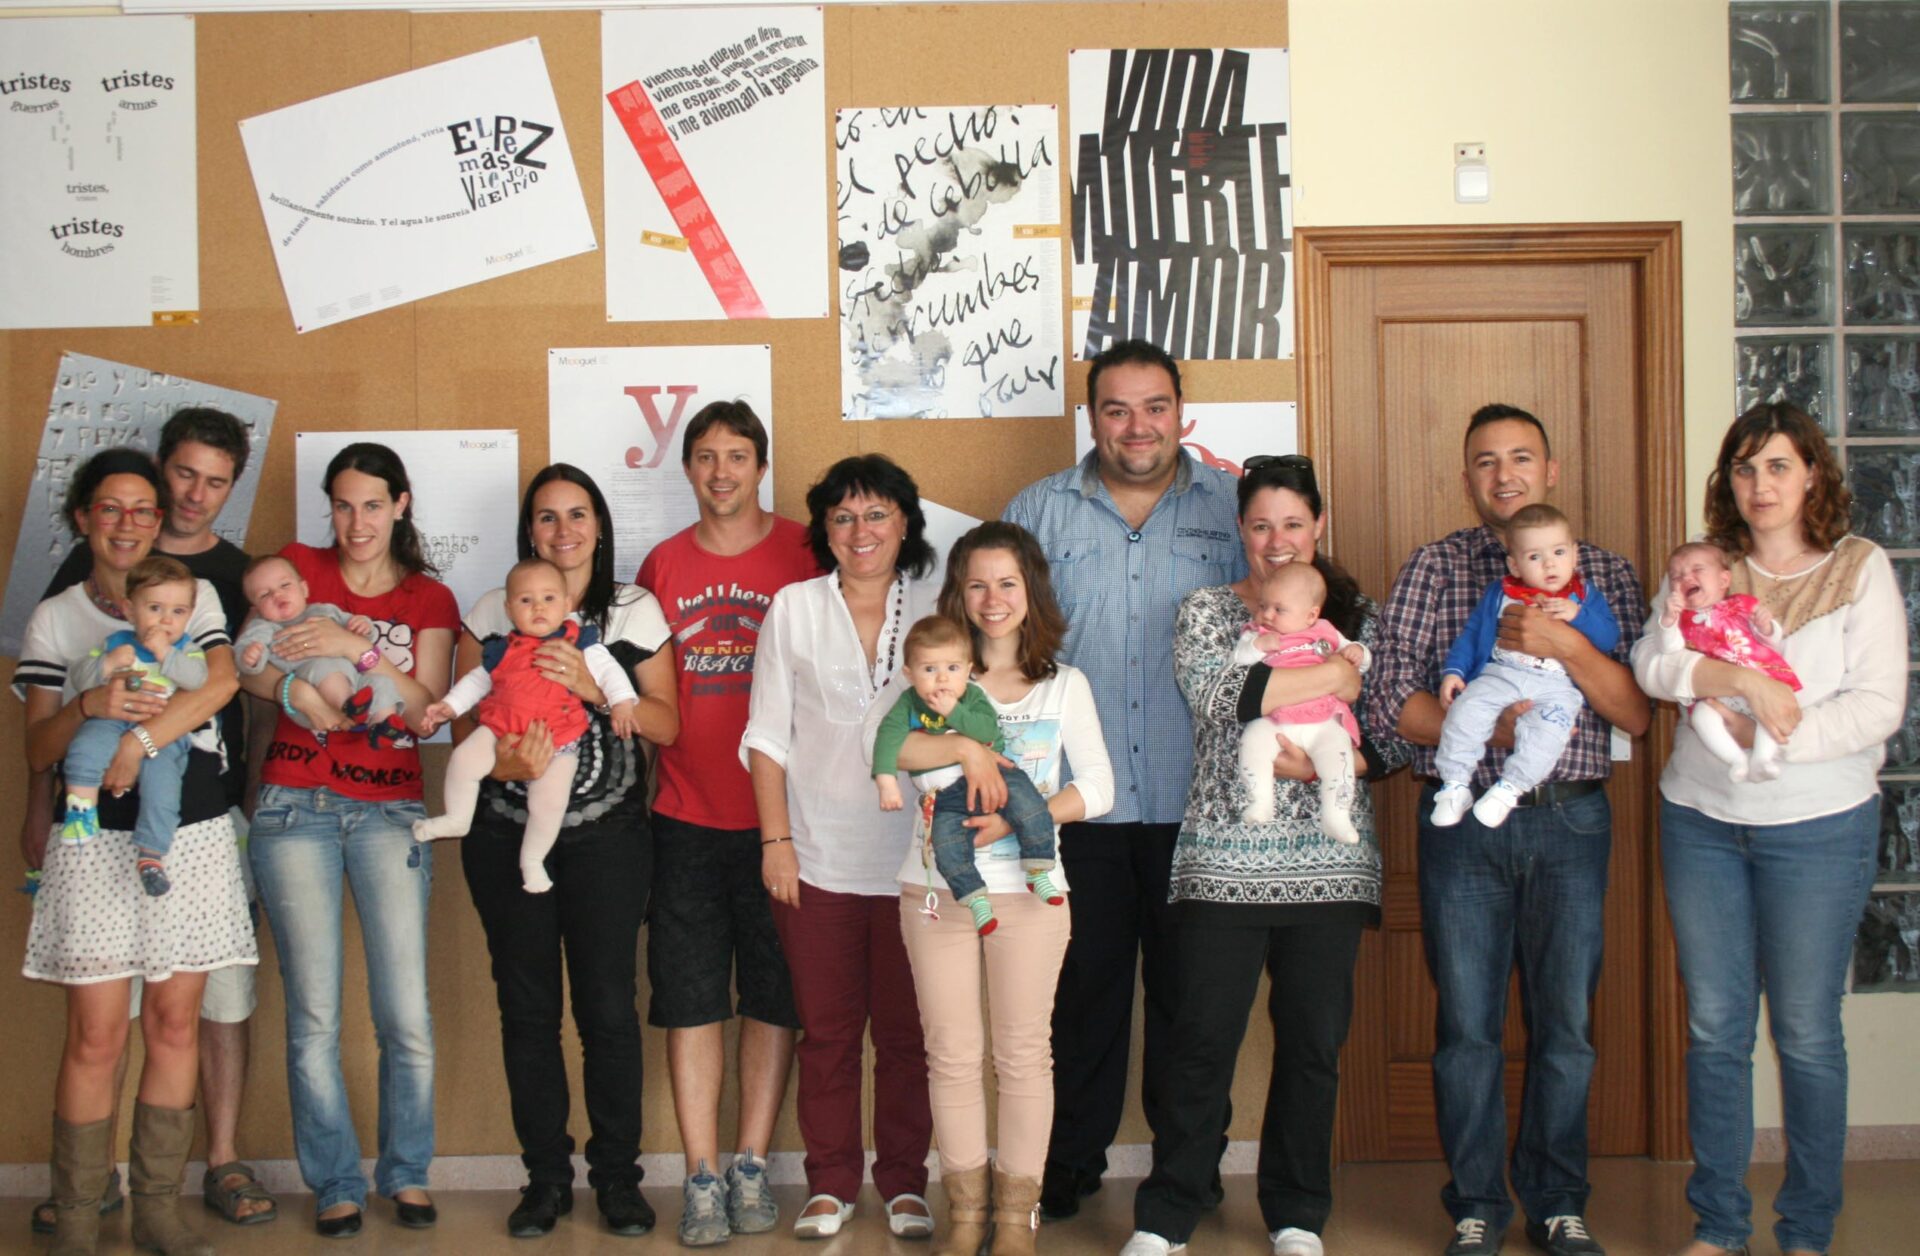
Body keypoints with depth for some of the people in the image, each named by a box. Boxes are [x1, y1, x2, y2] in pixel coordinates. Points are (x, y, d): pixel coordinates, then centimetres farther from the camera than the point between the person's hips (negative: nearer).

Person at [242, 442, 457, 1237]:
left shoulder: (429, 600, 10)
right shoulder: (297, 567, 9)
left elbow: (428, 708, -2)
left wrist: (358, 650, -14)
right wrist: (295, 690, -17)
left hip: (390, 810, 1)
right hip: (296, 807, 0)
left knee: (407, 1014, -3)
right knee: (314, 1014, -1)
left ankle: (408, 1173, 15)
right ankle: (336, 1184, 12)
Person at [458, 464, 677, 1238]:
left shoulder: (635, 614, 6)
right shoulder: (491, 616, 7)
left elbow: (667, 723, 0)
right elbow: (465, 727, 4)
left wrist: (592, 687, -14)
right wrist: (505, 763, -17)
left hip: (607, 837, -1)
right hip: (508, 839, 1)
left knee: (608, 1007, -3)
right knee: (528, 1008, 5)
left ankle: (617, 1175, 12)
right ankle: (546, 1176, 18)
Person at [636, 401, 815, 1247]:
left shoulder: (801, 556, -1)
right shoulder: (662, 566, 8)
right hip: (686, 818, 2)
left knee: (773, 994, 7)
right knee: (691, 995, 4)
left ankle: (752, 1166, 19)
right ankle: (702, 1176, 13)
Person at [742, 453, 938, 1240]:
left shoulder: (935, 610, 5)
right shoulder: (794, 608, 5)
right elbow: (768, 734, 5)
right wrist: (775, 840, -2)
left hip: (912, 858, 0)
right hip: (818, 857, 0)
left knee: (906, 1031, 5)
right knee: (827, 1028, 6)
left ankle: (903, 1182, 20)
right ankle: (830, 1183, 20)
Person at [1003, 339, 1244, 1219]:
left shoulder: (1231, 509, 7)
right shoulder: (1038, 512, 8)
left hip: (1196, 805, 0)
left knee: (1190, 990, 9)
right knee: (1083, 987, 8)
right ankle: (1068, 1164, 22)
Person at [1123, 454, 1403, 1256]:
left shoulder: (1358, 616, 10)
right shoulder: (1205, 611, 5)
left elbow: (1394, 738, 5)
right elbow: (1223, 693, -14)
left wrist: (1320, 764, -13)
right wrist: (1339, 673, -12)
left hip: (1329, 865, 2)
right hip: (1223, 864, -2)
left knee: (1314, 1046, 7)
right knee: (1203, 1045, 0)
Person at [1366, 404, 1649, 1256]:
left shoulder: (1605, 574, 8)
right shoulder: (1434, 568, 5)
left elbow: (1637, 712, -3)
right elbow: (1386, 705, -3)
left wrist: (1563, 645, -17)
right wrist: (1482, 725, -16)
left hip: (1569, 819, 1)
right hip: (1462, 818, -1)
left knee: (1564, 1021, 7)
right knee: (1467, 1023, 5)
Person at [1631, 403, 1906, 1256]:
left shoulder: (1861, 568, 0)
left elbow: (1878, 705, -8)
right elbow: (1651, 662, -7)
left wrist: (1769, 738, -18)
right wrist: (1744, 680, -22)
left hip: (1818, 825, -2)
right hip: (1700, 819, 3)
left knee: (1806, 1032, 3)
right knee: (1714, 1026, 8)